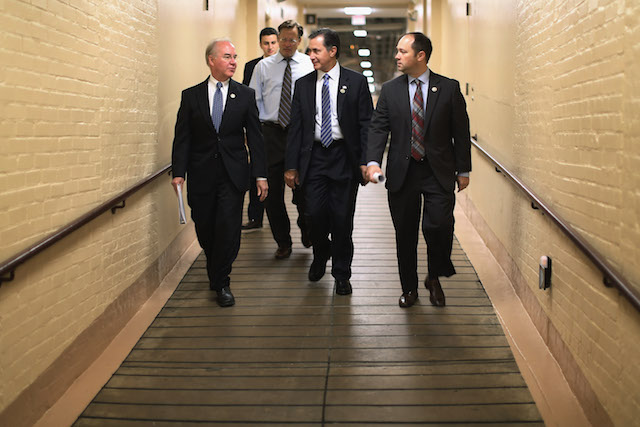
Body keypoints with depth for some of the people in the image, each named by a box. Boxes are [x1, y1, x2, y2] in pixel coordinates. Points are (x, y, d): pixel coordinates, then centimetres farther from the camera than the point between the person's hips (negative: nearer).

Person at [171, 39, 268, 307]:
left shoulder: (245, 95, 4)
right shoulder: (191, 96, 4)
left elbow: (255, 137, 3)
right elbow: (182, 137, 2)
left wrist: (260, 175, -2)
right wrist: (179, 172, -8)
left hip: (233, 174, -1)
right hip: (201, 176, 1)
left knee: (228, 230, -6)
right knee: (205, 230, 8)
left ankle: (221, 283, 9)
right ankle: (216, 273, 34)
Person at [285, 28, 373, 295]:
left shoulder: (356, 82, 0)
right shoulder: (303, 84, 7)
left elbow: (366, 124, -1)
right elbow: (295, 127, 7)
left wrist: (366, 161, -8)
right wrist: (291, 166, 3)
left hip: (345, 158, -2)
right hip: (314, 157, 2)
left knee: (342, 218, 2)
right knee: (316, 214, 0)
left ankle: (341, 274, 18)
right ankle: (320, 256, 31)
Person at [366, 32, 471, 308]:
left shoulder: (449, 88, 1)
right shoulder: (390, 90, 5)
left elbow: (461, 131, 3)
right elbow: (378, 127, 0)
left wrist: (463, 170, 2)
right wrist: (373, 161, -16)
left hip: (439, 173, -2)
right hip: (402, 172, 2)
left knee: (439, 225, -13)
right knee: (405, 233, 7)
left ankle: (435, 278, 14)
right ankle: (409, 287, 25)